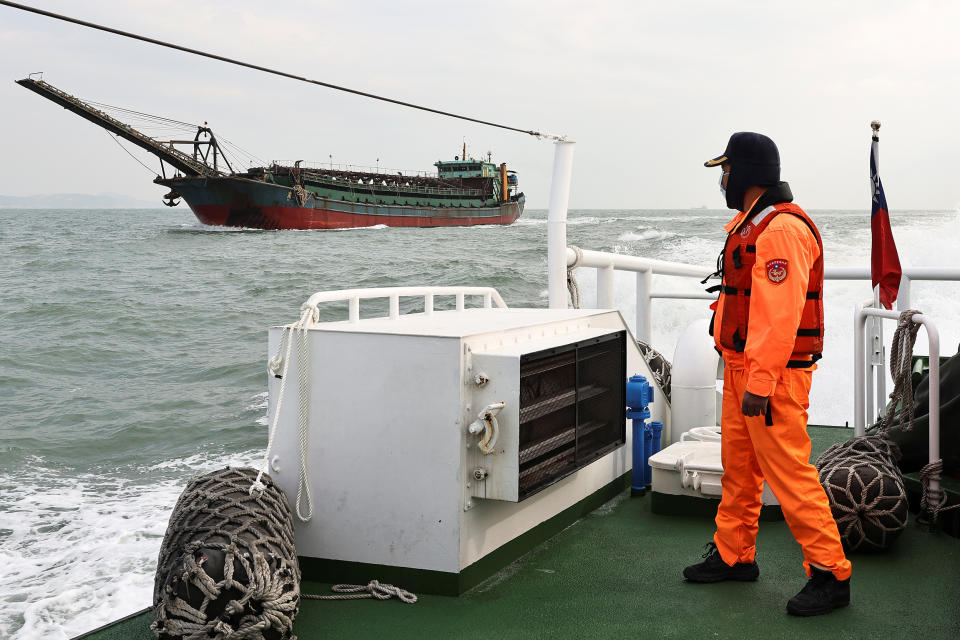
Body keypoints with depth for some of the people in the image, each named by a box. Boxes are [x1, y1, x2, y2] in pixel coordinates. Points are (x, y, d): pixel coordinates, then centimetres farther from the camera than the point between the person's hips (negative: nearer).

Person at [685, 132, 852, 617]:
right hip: (742, 367, 10)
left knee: (789, 473, -6)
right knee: (737, 467, 17)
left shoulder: (782, 230, -19)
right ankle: (733, 556, 29)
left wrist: (760, 382, -26)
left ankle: (830, 575, 3)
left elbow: (780, 315, -25)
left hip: (774, 375, -10)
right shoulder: (748, 225, 15)